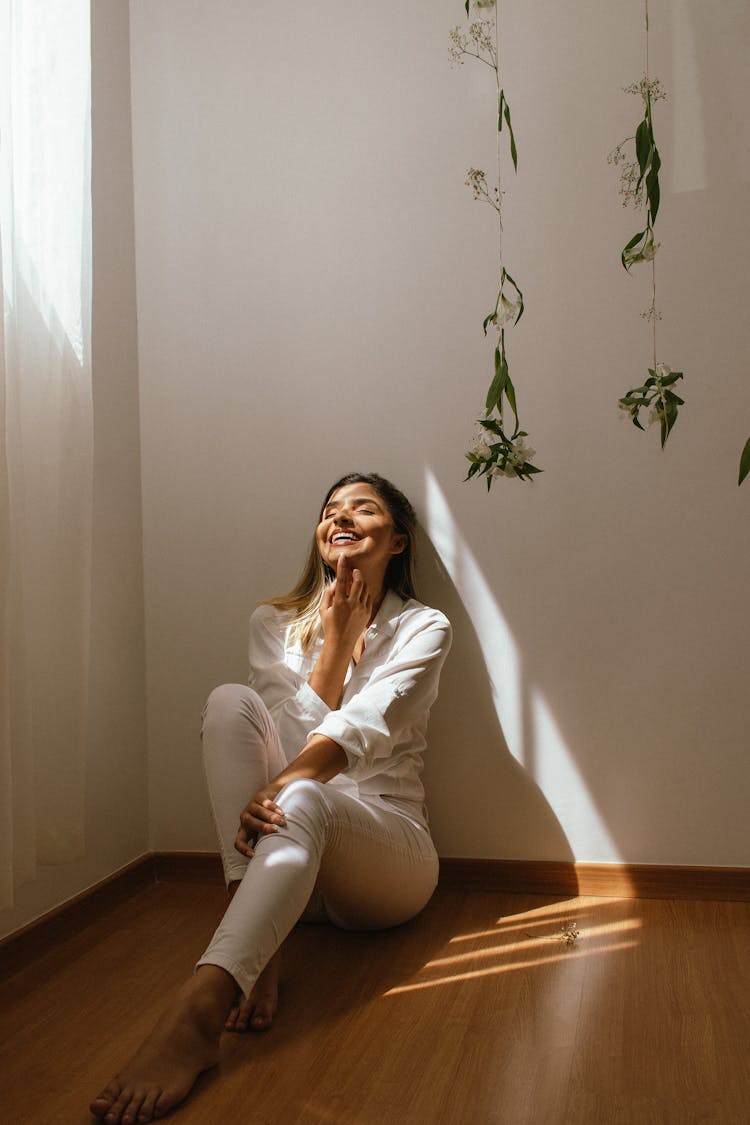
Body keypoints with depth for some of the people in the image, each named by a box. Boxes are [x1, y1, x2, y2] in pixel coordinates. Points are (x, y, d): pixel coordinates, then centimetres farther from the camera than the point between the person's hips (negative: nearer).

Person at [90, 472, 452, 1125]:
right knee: (231, 700, -21)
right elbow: (293, 732, -2)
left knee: (305, 799, -37)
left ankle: (198, 1012, -55)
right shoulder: (276, 622, 12)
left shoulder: (422, 628, 2)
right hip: (296, 844, 3)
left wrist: (280, 787, -33)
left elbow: (360, 729, -17)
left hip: (388, 845, -3)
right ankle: (262, 952, -33)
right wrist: (337, 638, -5)